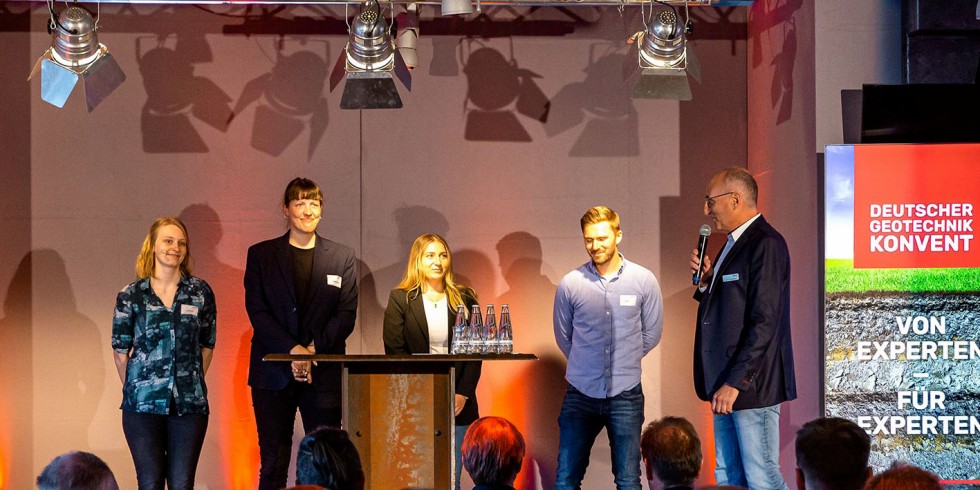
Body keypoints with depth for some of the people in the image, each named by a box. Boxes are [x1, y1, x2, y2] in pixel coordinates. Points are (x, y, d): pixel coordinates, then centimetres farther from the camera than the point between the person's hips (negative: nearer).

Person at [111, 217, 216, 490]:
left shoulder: (201, 292, 5)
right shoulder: (130, 296, 1)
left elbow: (207, 345, 12)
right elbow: (120, 351, 7)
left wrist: (193, 383, 10)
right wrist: (135, 388, 8)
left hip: (189, 404, 1)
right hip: (142, 405, -1)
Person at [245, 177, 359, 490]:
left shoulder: (342, 257, 10)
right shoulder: (260, 254, 8)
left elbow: (347, 315, 3)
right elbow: (257, 311, -1)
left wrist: (313, 349, -11)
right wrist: (292, 350, -13)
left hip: (324, 373, 0)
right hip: (273, 373, 0)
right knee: (273, 463, 0)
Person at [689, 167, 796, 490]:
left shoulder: (766, 245, -15)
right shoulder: (734, 244, 17)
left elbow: (764, 322, -20)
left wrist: (735, 382, -22)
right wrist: (705, 281, 3)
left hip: (751, 385, -10)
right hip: (726, 382, 10)